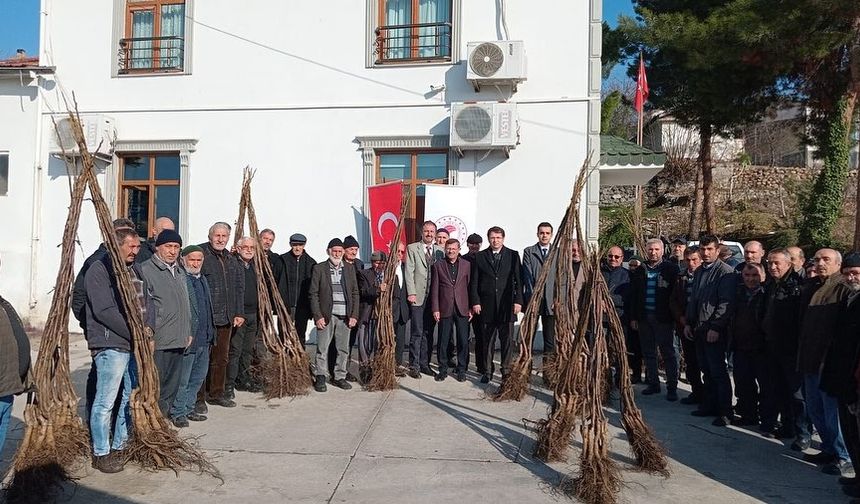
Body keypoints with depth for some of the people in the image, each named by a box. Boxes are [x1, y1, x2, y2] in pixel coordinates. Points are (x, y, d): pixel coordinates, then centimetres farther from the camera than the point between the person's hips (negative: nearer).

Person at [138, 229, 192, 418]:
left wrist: (188, 332, 21)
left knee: (171, 386, 14)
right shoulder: (146, 269, -7)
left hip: (178, 342, 8)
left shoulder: (180, 272, 19)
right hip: (157, 342, -8)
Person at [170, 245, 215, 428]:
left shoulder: (202, 279, 16)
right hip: (187, 337, -8)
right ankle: (177, 413, 15)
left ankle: (188, 409, 29)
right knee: (183, 379, 2)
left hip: (204, 338, 9)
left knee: (199, 376, 16)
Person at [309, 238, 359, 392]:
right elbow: (314, 294, 0)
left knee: (343, 349, 7)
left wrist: (354, 315, 2)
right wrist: (318, 316, -8)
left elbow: (355, 293, 11)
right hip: (326, 315, -3)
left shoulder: (350, 268, 10)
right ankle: (320, 378, 12)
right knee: (322, 349, 0)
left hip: (345, 316, 3)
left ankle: (339, 377, 19)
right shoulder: (319, 268, 2)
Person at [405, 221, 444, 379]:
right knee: (417, 332, -3)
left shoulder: (439, 250, 11)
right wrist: (411, 293, -11)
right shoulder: (412, 248, 2)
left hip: (434, 298, 4)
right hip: (418, 296, -3)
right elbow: (409, 272, -3)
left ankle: (424, 364, 18)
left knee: (428, 333, 8)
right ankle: (414, 366, 5)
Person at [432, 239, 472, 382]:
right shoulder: (438, 265, 5)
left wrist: (471, 308, 0)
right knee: (443, 341, 5)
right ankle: (443, 369, 17)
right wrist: (435, 309, -2)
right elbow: (434, 288, 4)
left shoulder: (467, 265, 7)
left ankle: (462, 370, 15)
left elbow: (470, 287, 6)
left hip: (462, 309, 0)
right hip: (445, 309, 0)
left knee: (463, 341, 3)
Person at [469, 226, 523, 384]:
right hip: (487, 306, 1)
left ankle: (506, 371, 12)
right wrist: (475, 301, -1)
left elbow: (519, 280, 3)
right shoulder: (480, 257, 7)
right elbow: (474, 282, 6)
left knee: (507, 340, 2)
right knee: (487, 340, 6)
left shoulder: (513, 255, 6)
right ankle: (487, 371, 16)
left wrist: (518, 300, -4)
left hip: (507, 305, 0)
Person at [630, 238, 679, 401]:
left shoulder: (671, 269, -2)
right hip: (644, 317, 4)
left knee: (668, 353, 0)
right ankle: (653, 383, 23)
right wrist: (633, 317, 6)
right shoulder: (639, 271, 9)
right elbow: (633, 296, 11)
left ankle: (672, 387, 7)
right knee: (648, 353, 12)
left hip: (663, 318, -4)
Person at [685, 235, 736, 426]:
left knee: (718, 371, -3)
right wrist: (688, 323, 14)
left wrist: (715, 327, -19)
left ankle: (725, 412, 5)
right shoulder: (699, 271, 15)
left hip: (715, 330, -7)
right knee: (707, 370, 14)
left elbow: (726, 303, -16)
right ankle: (709, 405, 23)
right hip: (699, 329, 7)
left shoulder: (725, 272, -10)